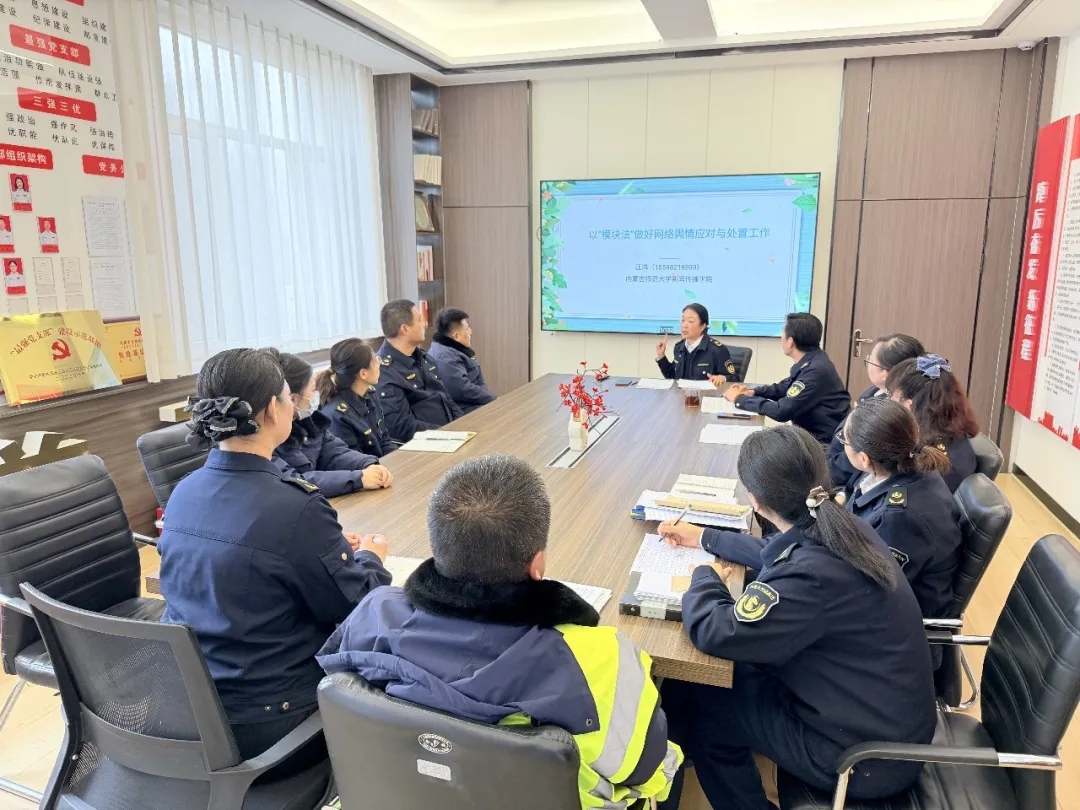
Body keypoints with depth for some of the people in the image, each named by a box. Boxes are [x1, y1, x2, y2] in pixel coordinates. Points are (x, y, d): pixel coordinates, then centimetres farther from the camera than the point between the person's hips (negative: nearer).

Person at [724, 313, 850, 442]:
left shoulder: (816, 370, -25)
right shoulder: (810, 362, 5)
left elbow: (782, 411, -26)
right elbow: (783, 388, 19)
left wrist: (740, 399, -15)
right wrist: (753, 391, 1)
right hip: (812, 432, 8)